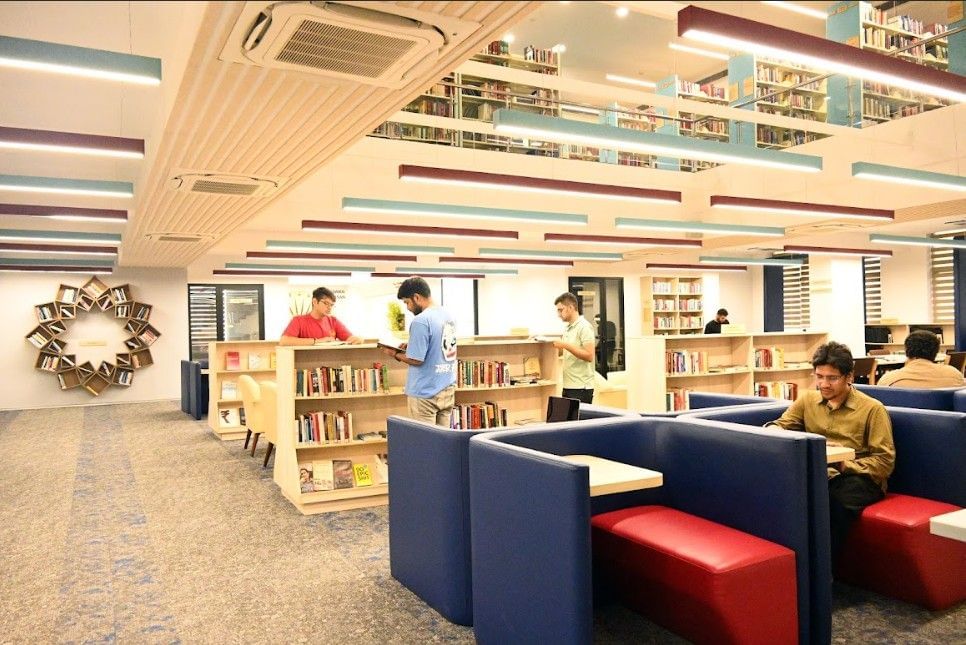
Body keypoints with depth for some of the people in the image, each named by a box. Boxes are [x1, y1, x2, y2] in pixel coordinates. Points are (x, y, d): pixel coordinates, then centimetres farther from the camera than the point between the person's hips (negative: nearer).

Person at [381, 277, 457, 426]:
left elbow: (416, 359, -19)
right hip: (448, 389, 8)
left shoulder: (421, 321, -18)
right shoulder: (448, 316, 8)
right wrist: (411, 346, 12)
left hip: (425, 393, -8)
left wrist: (396, 354, -2)